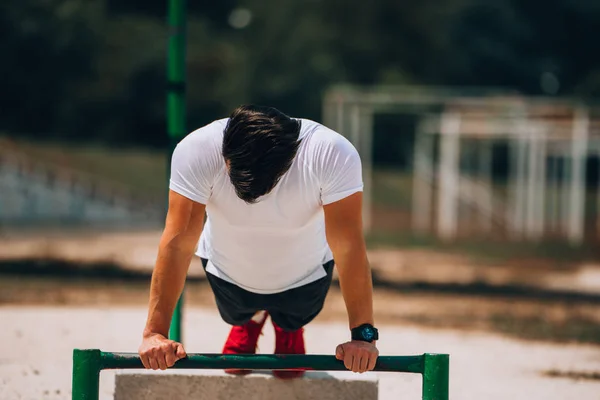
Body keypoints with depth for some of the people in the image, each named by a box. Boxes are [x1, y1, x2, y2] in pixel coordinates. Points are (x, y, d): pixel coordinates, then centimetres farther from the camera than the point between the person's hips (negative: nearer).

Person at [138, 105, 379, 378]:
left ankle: (289, 328, 57)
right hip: (228, 270, 0)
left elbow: (349, 246, -36)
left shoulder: (333, 155, -40)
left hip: (305, 272, 0)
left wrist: (363, 334, -37)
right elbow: (178, 242, -36)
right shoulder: (196, 152, -38)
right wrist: (155, 332, -36)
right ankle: (249, 318, 58)